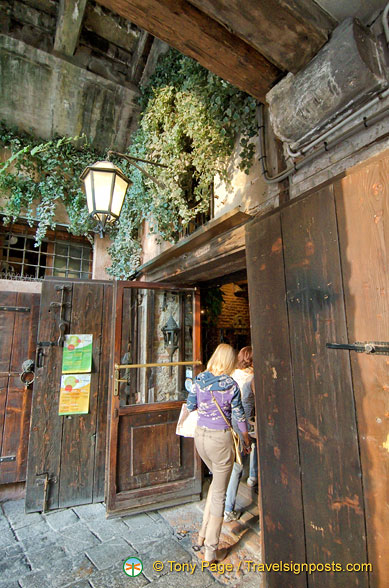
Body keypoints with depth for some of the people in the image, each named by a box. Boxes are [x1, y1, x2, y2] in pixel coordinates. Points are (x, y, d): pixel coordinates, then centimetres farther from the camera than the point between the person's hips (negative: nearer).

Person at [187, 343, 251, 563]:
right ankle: (211, 549, 26)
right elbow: (239, 416, -8)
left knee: (216, 480, 29)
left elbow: (190, 406, 5)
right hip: (220, 438, -5)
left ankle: (204, 533, 37)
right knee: (219, 493, 12)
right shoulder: (231, 385, -16)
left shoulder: (200, 380, -5)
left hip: (200, 435, 5)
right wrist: (246, 439, 8)